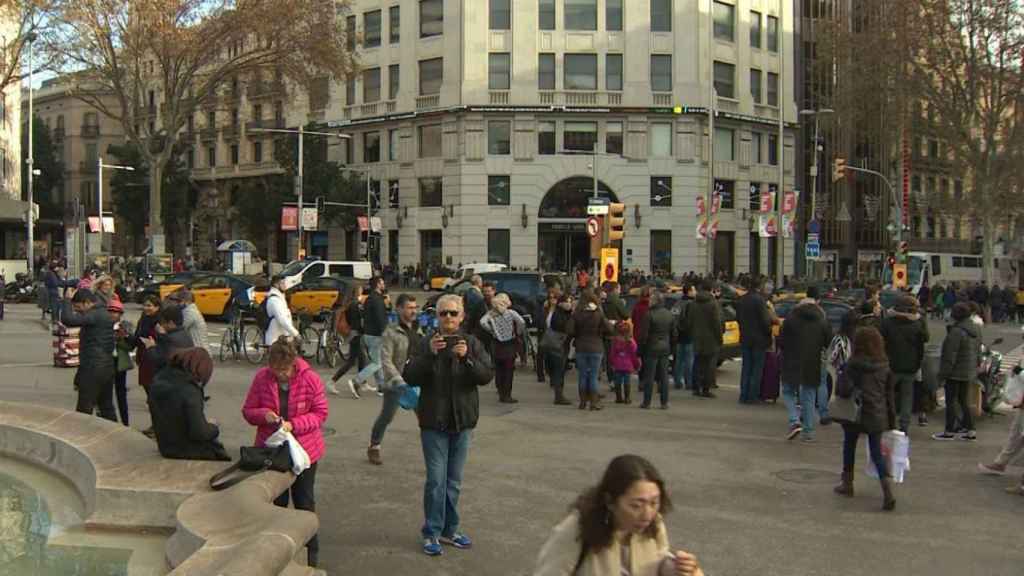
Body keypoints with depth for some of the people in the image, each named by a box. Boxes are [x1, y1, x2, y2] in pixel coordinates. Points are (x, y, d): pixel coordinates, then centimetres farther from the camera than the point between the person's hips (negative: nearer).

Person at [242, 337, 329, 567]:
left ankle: (311, 550, 28)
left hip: (304, 450, -1)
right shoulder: (261, 378, -11)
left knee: (304, 502, 12)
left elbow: (320, 413, -11)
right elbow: (248, 411, -2)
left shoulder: (310, 379, -16)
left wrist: (294, 425, -24)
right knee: (276, 501, 15)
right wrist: (264, 414, -24)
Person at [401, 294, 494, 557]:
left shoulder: (472, 343, 1)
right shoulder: (427, 343, -4)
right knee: (436, 480, -3)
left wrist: (467, 358, -25)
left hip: (462, 420, 2)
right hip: (434, 421, -2)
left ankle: (449, 529, 24)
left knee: (454, 481, 12)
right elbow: (410, 378, -12)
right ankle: (431, 532, 10)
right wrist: (429, 354, -25)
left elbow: (487, 375, -9)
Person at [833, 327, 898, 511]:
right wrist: (892, 420, 14)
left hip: (856, 414, -4)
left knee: (849, 446, 17)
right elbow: (890, 393, 8)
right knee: (877, 451, 6)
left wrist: (838, 390, 6)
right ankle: (888, 490, -11)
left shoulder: (854, 364, -13)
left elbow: (845, 389, -18)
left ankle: (847, 483, 29)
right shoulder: (884, 365, 3)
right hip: (878, 415, 4)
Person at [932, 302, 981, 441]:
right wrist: (975, 366, 23)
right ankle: (970, 430, 19)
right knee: (963, 400, 17)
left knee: (950, 401, 1)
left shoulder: (956, 331, -22)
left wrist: (943, 372, -13)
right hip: (969, 372, 8)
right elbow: (978, 350, 15)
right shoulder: (976, 329, 5)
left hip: (956, 372, -8)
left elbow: (950, 355, -20)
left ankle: (949, 432, 7)